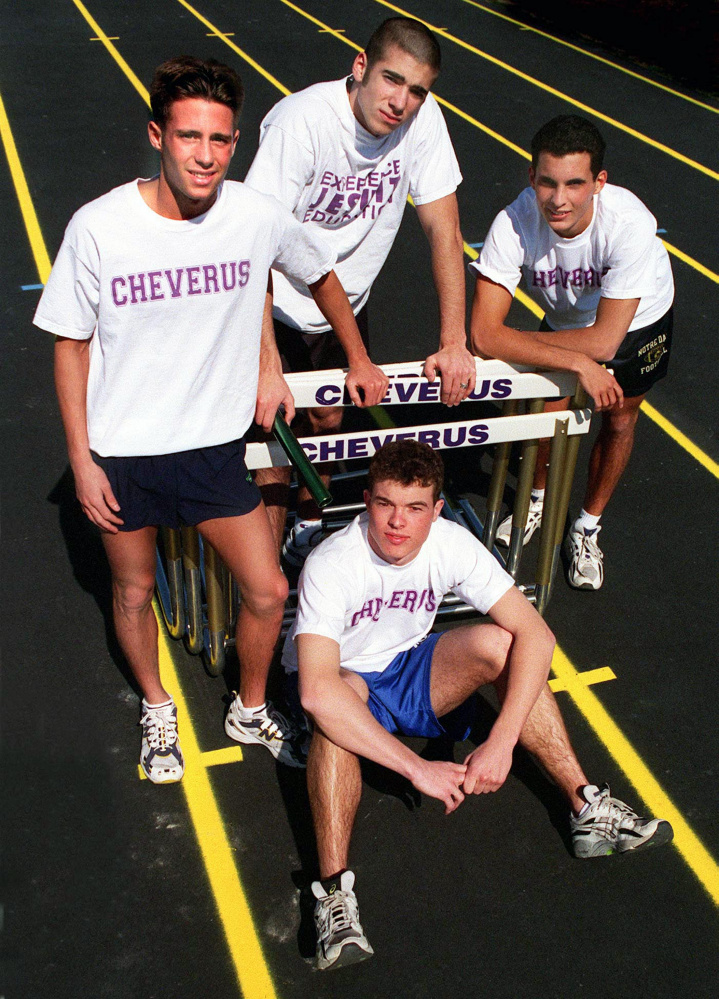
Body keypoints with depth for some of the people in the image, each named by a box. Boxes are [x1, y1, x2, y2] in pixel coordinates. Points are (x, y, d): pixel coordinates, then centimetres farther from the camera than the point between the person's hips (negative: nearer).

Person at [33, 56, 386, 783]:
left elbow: (321, 276, 10)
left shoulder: (256, 216, -12)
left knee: (268, 592, 4)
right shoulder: (99, 227, -17)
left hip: (214, 444, 1)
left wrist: (360, 360, 19)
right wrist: (81, 459, -5)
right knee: (134, 593, 16)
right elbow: (71, 345, -5)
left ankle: (250, 711, 34)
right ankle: (157, 711, 45)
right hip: (120, 452, -1)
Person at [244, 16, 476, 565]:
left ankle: (308, 530, 43)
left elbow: (444, 229, -12)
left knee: (328, 420, 18)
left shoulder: (422, 117, -16)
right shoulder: (301, 121, -30)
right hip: (278, 307, -4)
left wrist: (455, 342, -19)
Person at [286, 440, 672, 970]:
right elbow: (318, 691, -43)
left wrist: (501, 741, -35)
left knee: (496, 642, -24)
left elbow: (536, 634, -23)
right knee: (337, 710, -39)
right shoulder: (331, 565, -31)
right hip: (344, 682, -3)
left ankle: (589, 810, -18)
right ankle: (335, 893, -40)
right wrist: (417, 768, -45)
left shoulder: (452, 544, -20)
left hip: (409, 670, 3)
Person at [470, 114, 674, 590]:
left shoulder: (630, 225, -43)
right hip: (567, 317, 1)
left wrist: (507, 338, -33)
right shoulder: (515, 223, -38)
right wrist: (577, 362, -46)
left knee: (618, 421, 7)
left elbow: (604, 341, -41)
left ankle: (587, 529, 31)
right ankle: (539, 497, 35)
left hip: (639, 320, -1)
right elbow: (484, 334, -42)